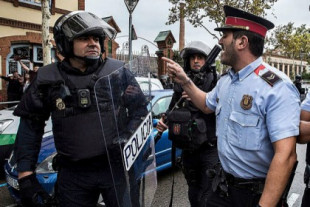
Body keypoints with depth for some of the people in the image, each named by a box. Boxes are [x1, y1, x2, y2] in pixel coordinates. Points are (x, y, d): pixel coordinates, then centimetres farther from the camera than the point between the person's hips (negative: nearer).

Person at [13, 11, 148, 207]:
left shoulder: (118, 71, -2)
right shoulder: (47, 79, -1)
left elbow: (140, 108, 4)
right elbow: (30, 126, 3)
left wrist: (126, 141, -12)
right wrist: (25, 175, -2)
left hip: (117, 166, 0)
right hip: (73, 173, 1)